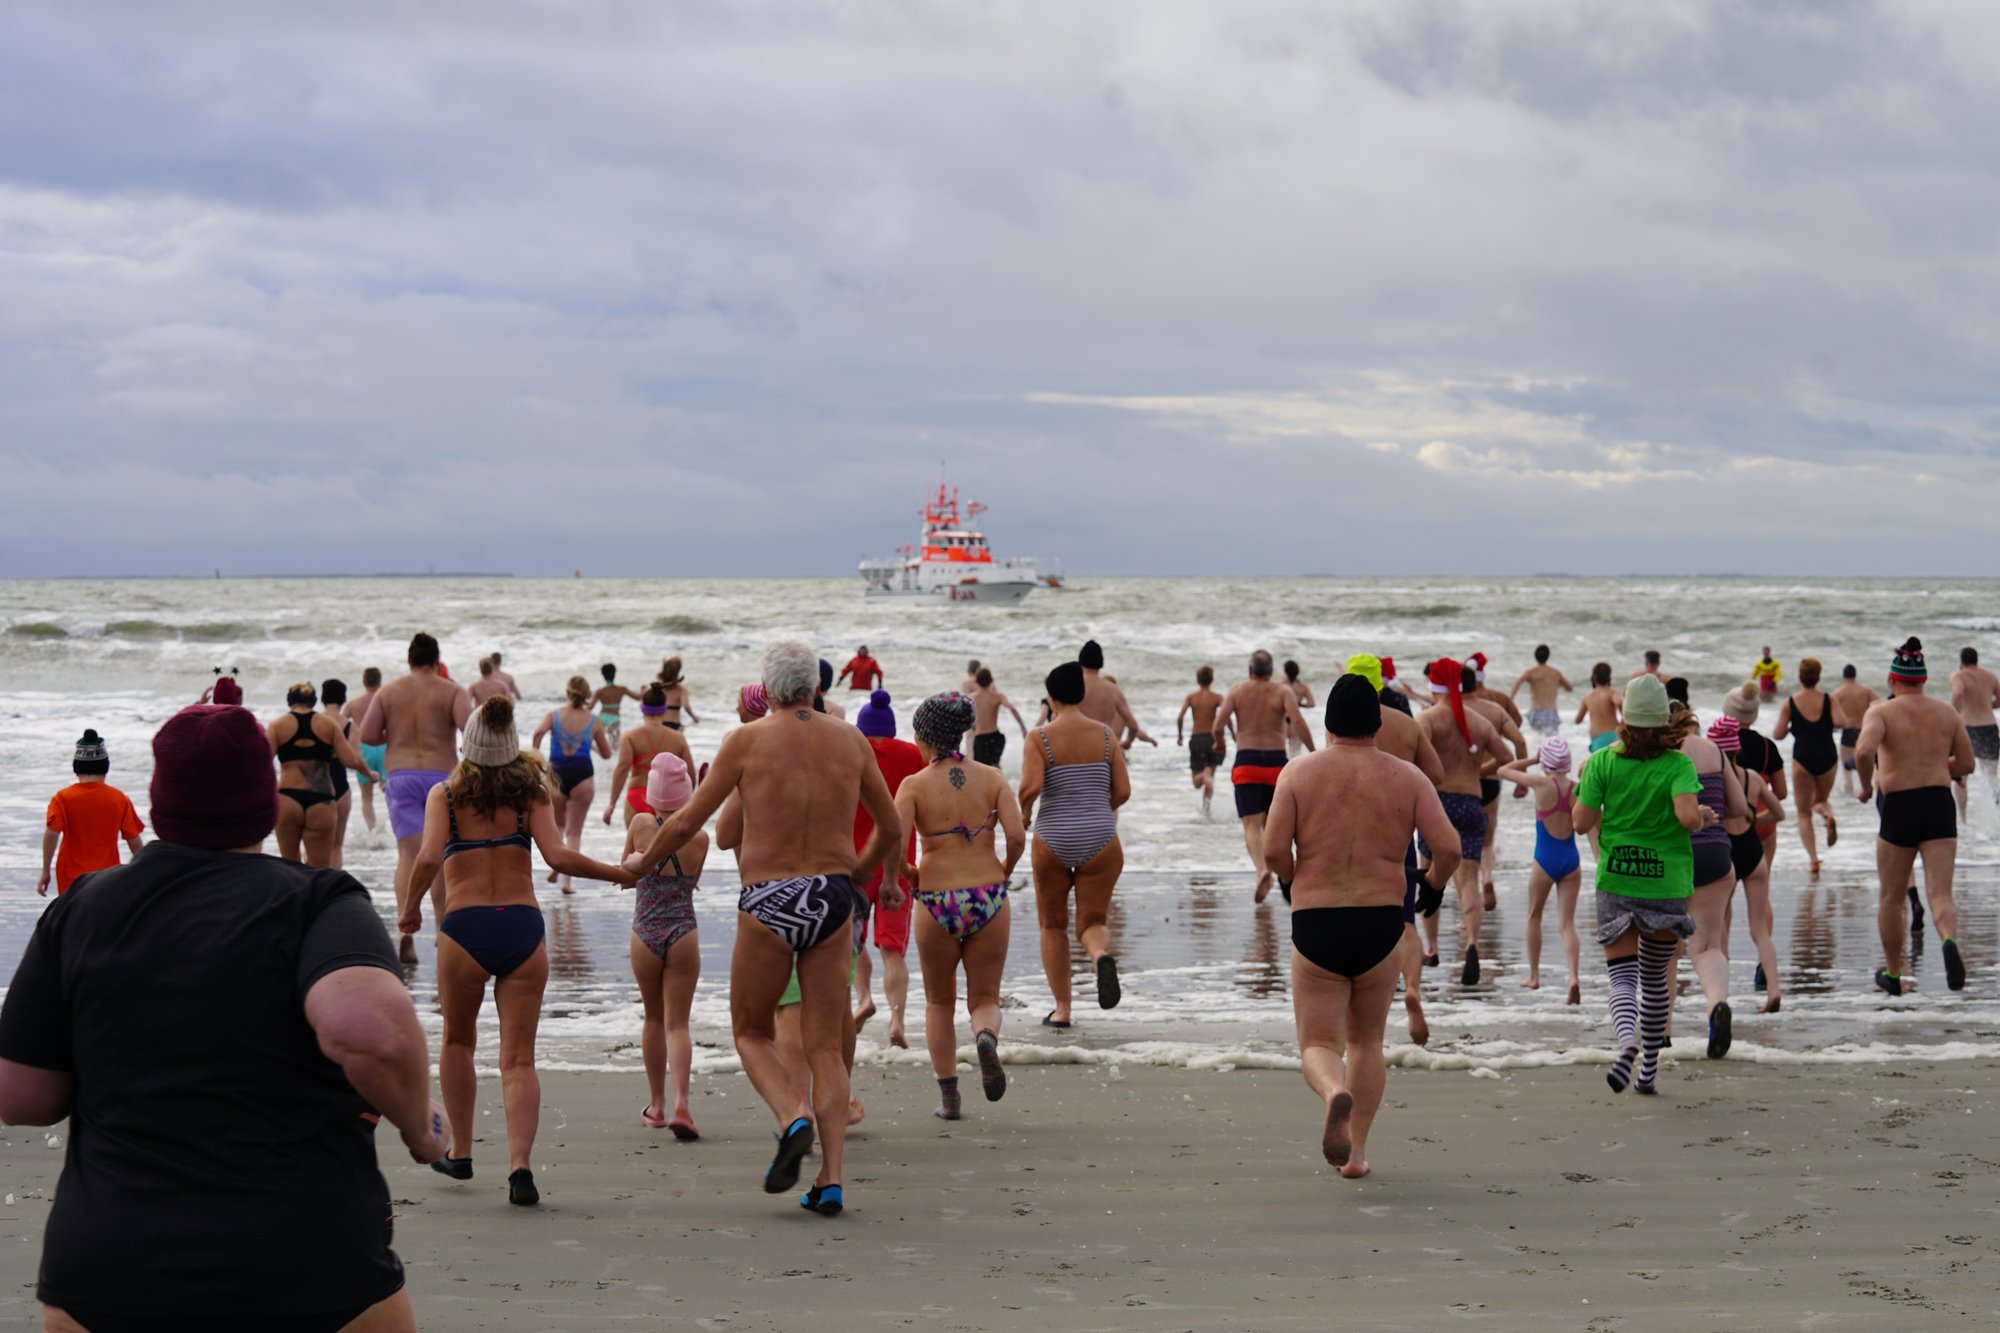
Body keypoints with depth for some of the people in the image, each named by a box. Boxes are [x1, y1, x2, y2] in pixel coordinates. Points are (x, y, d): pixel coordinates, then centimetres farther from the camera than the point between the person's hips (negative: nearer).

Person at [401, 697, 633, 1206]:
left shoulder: (445, 795, 3)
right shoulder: (529, 793, 6)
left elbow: (429, 857, -11)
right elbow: (558, 857, -6)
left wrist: (409, 907, 5)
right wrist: (620, 873, 6)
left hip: (464, 928, -1)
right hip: (523, 926, 1)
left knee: (457, 1042, 24)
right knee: (518, 1058, 1)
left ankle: (460, 1152, 30)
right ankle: (520, 1164, -17)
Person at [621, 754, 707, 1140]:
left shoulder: (640, 827, -6)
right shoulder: (699, 839, -6)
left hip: (645, 935, 1)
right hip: (683, 935, -1)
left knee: (654, 1019, 18)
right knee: (678, 1022, 2)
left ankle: (656, 1105, 26)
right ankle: (679, 1102, -18)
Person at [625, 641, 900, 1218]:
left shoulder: (748, 740, -3)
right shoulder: (851, 743, 6)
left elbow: (687, 823, 0)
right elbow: (890, 827, 16)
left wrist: (641, 861, 19)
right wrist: (863, 870, 36)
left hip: (768, 904, -3)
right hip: (832, 897, 3)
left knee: (752, 1032, 16)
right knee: (825, 1046, 9)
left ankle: (793, 1119, -11)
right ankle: (831, 1178, 1)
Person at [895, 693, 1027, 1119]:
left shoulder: (914, 785, -5)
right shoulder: (992, 778, 1)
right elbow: (1017, 835, -10)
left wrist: (907, 873, 4)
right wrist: (1004, 872, 8)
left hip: (937, 904, -1)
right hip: (989, 901, 1)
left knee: (939, 1003, 19)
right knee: (985, 999, 14)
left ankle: (949, 1096, 14)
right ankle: (986, 1037, -20)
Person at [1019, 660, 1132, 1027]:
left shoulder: (1040, 738, -5)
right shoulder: (1105, 735, 3)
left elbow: (1030, 786, -18)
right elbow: (1123, 791, 1)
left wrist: (1024, 812, 2)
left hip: (1053, 842, -1)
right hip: (1100, 841, 1)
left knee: (1052, 925, 17)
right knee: (1093, 923, 8)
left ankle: (1062, 1008, 18)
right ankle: (1102, 956, -28)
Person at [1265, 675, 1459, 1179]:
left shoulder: (1299, 773, -1)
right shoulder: (1407, 778, 2)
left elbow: (1274, 849, -9)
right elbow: (1448, 848, -7)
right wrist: (1433, 887, 14)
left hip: (1315, 927, -1)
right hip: (1381, 925, 2)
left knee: (1318, 1047, 6)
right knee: (1366, 1041, 21)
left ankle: (1335, 1094, -27)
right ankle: (1355, 1152, 16)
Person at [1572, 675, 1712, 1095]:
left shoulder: (1603, 762, -4)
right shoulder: (1678, 765, -6)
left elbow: (1581, 822, -4)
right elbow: (1688, 817, -21)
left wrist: (1583, 784, 13)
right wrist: (1705, 816, 1)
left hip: (1616, 882, -1)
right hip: (1667, 883, 1)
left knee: (1622, 976, -3)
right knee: (1655, 978, 17)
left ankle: (1628, 1041, -33)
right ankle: (1649, 1069, 23)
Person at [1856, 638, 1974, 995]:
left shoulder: (1882, 712, -6)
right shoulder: (1946, 712, 7)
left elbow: (1863, 751, -24)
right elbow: (1965, 764, 12)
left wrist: (1866, 785, -6)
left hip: (1899, 809, -2)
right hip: (1940, 805, 2)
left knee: (1891, 899, 14)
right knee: (1940, 893, -3)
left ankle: (1892, 973, 26)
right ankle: (1950, 940, -35)